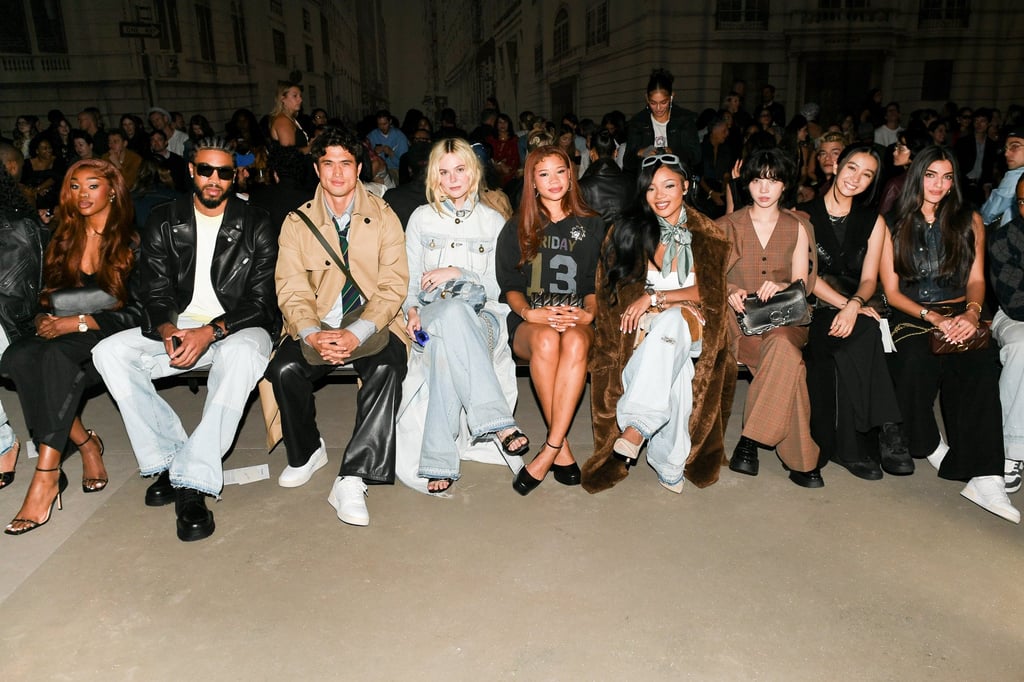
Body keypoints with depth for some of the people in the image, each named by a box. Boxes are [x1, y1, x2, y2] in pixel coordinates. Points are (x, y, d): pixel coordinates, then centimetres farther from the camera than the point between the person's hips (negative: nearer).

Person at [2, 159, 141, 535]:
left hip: (109, 337, -4)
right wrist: (44, 319, -6)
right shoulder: (61, 239, 17)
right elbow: (46, 296, 17)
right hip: (60, 336, 5)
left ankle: (46, 475, -38)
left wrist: (77, 322, -16)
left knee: (57, 354, -36)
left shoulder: (132, 243, 2)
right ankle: (86, 443, -19)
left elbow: (138, 312, -6)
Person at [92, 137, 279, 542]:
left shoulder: (256, 226, -1)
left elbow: (262, 301, -7)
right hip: (178, 328, 4)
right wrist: (168, 330, -20)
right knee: (109, 352, -20)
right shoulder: (163, 223, 8)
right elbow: (156, 294, 4)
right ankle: (169, 459, -16)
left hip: (235, 328, -4)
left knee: (243, 354, -39)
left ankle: (192, 481, -35)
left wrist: (210, 332, -22)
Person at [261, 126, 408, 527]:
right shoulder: (297, 222, 7)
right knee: (283, 370, -26)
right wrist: (313, 335, -22)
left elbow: (393, 286, -6)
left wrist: (355, 333, -22)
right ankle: (307, 451, 4)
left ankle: (351, 479, -26)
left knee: (388, 368, -32)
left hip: (371, 325, -1)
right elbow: (292, 291, -1)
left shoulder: (383, 217, 3)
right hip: (317, 326, 2)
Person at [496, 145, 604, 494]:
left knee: (575, 341, -38)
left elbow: (595, 282, 12)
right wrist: (529, 312, -13)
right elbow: (509, 286, 8)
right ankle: (562, 448, -28)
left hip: (577, 320, 1)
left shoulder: (592, 226, 17)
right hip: (529, 322, 0)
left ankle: (548, 452, -36)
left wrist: (588, 312, -10)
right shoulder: (517, 228, 15)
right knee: (546, 340, -38)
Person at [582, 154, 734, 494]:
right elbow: (613, 289, 4)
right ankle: (669, 465, -30)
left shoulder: (707, 234, 9)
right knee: (676, 376, -35)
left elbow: (708, 292, 0)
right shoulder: (628, 230, 8)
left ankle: (636, 427, -40)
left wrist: (654, 297, -14)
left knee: (672, 320, -38)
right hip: (641, 331, 0)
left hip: (689, 329, 0)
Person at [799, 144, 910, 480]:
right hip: (812, 310, -2)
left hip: (854, 307, 2)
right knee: (863, 335, -34)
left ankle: (853, 447, -27)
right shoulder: (804, 214, 4)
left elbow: (869, 279, 4)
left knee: (852, 348, -34)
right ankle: (885, 431, -26)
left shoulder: (873, 221, 15)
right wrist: (845, 304, -18)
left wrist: (854, 305, -19)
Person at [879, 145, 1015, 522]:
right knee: (917, 361, -37)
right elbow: (891, 290, 3)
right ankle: (931, 447, -13)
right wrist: (932, 318, -13)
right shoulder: (893, 225, 8)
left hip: (960, 314, 1)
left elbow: (976, 279, 10)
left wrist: (971, 312, -13)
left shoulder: (969, 220, 14)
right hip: (910, 315, -1)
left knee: (981, 364, -34)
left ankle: (984, 477, -36)